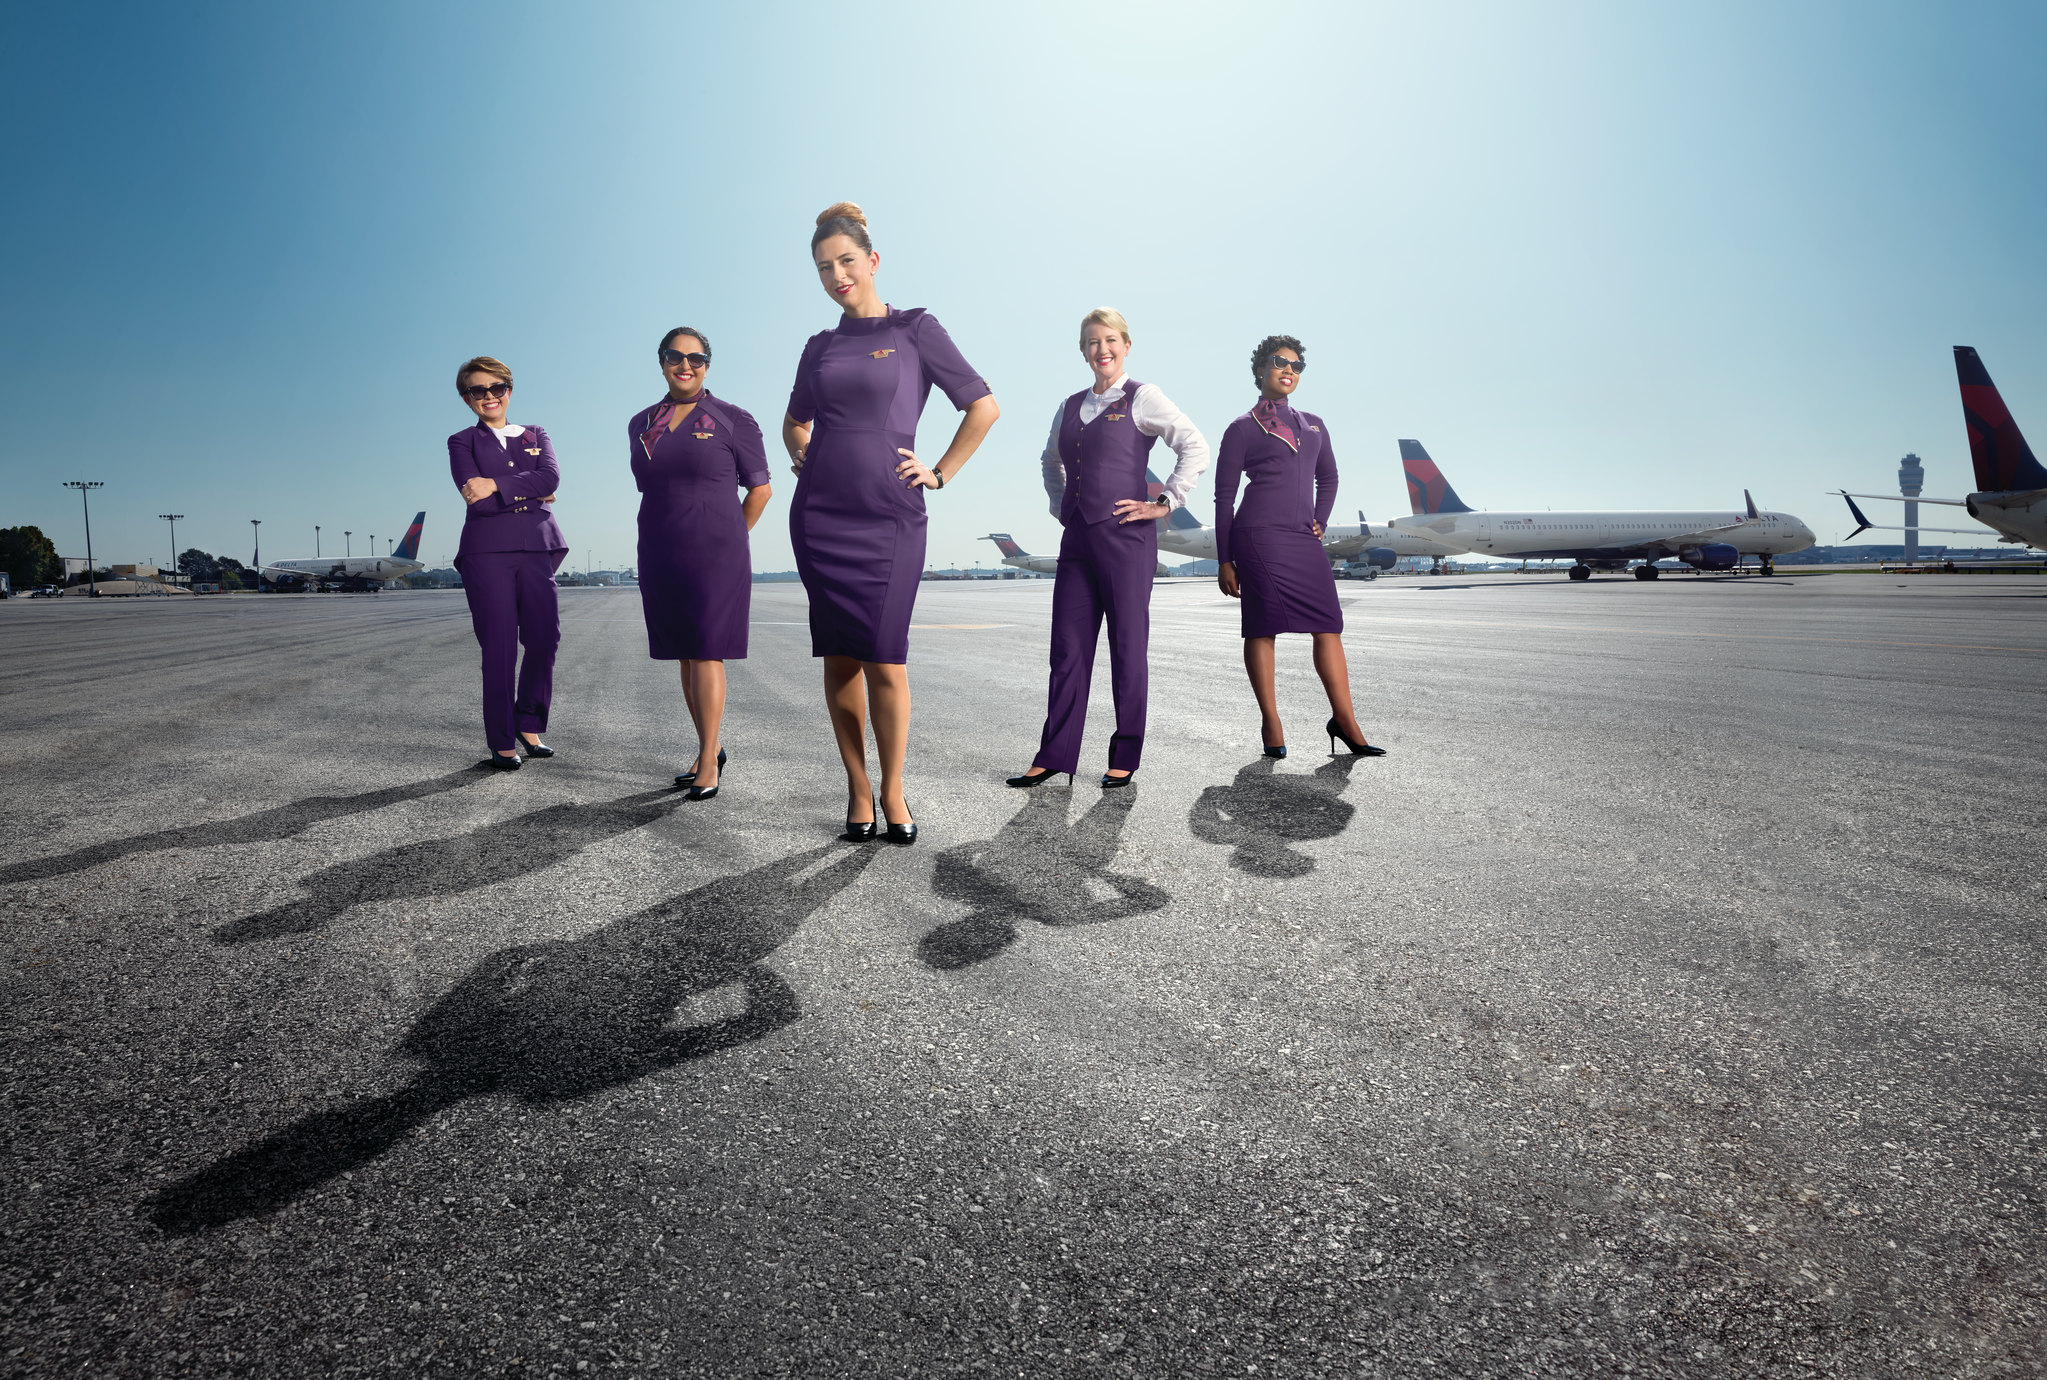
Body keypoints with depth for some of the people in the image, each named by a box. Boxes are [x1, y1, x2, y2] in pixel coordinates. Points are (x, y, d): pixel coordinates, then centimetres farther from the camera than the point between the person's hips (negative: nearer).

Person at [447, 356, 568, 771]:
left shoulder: (536, 437, 19)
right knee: (499, 648, -5)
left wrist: (496, 485, -13)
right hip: (486, 551, -2)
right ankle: (502, 743, 2)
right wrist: (530, 494, -3)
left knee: (544, 639, -3)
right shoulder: (462, 443, 12)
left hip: (537, 548, 3)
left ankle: (528, 725, 16)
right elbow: (476, 499, -5)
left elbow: (551, 478, -4)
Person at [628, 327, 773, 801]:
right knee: (685, 656, 8)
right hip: (661, 557, 5)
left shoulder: (732, 420, -2)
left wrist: (728, 540, 4)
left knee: (706, 653, -8)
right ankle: (710, 748, 19)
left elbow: (760, 488, 1)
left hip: (714, 556, -5)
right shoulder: (641, 424, 12)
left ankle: (708, 761, -3)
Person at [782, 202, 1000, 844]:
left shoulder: (915, 329, 3)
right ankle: (857, 791, 12)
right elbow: (795, 421, 31)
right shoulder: (820, 347, 14)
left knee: (884, 659, -8)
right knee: (839, 660, 3)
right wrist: (801, 456, 12)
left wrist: (940, 473, 0)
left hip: (890, 518, -4)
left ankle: (892, 790, 8)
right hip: (820, 515, 4)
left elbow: (984, 406, 3)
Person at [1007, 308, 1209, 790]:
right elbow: (1051, 461, 33)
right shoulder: (1069, 407, 16)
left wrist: (1164, 503, -9)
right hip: (1077, 538, 6)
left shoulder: (1142, 398, -1)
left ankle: (1125, 758, 10)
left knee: (1128, 646, 1)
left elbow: (1196, 448, -8)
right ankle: (1054, 756, 9)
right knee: (1068, 647, 4)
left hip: (1125, 535, -5)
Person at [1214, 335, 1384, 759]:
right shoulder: (1242, 429, 5)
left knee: (1329, 623, -2)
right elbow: (1224, 497, 2)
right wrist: (1224, 561, -3)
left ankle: (1344, 720, 3)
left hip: (1304, 539, 5)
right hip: (1260, 534, -5)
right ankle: (1270, 724, 2)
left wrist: (1320, 521, 12)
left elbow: (1328, 478, 31)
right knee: (1263, 626, -4)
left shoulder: (1313, 425, 21)